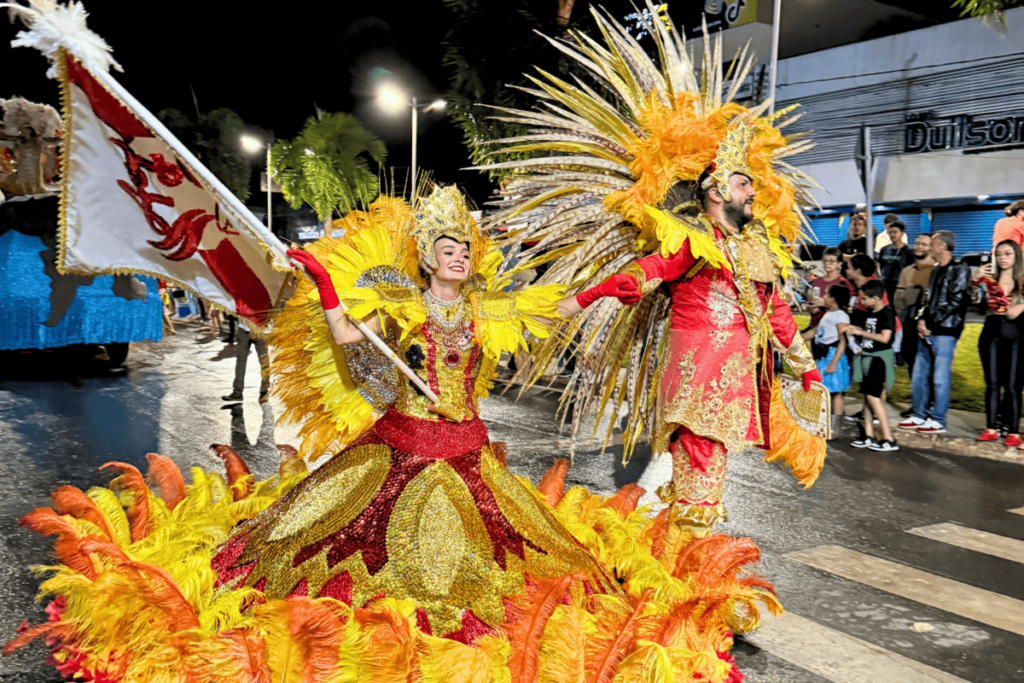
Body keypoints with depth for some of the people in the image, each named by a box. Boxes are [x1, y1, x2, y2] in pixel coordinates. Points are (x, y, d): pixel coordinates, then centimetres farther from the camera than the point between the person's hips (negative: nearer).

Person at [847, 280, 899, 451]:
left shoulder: (887, 313, -12)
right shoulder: (868, 313, 11)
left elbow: (884, 338, -21)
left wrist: (860, 332, -15)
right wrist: (853, 330, 9)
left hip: (880, 358, -8)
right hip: (866, 357, 8)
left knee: (873, 396, -12)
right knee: (867, 396, 9)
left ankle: (889, 440, -8)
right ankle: (868, 436, 15)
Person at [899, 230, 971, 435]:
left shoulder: (960, 270, -6)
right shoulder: (936, 270, 19)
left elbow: (954, 303, -13)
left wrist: (930, 324, -11)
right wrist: (922, 320, 5)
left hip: (945, 332, -8)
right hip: (928, 332, 8)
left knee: (939, 377, -4)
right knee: (919, 374, 10)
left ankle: (938, 421, 3)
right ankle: (920, 415, 20)